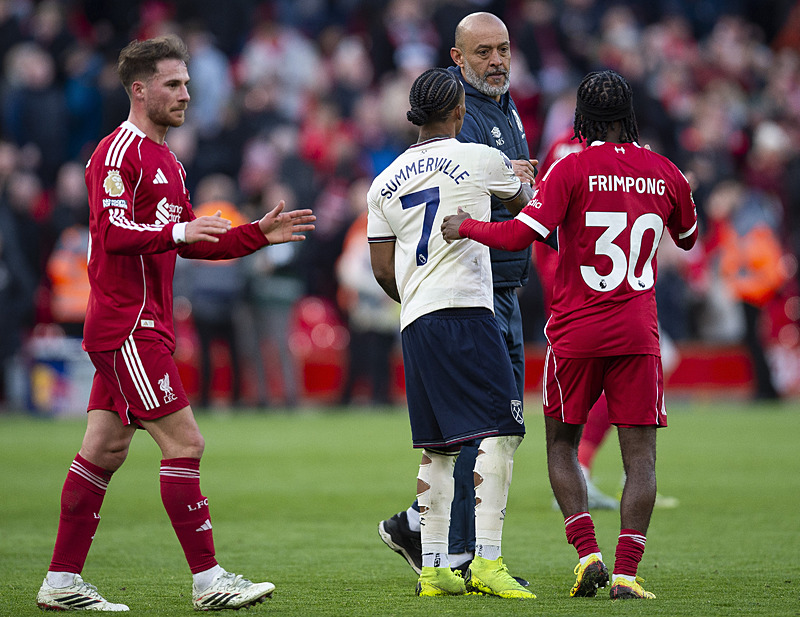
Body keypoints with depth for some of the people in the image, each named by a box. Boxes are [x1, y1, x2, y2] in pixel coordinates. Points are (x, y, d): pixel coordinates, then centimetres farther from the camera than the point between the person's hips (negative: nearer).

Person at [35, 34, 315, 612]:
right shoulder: (118, 153, -11)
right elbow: (112, 230, -22)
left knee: (105, 450, 9)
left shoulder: (166, 160, 21)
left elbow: (193, 242, 24)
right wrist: (177, 231, -33)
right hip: (128, 324, -10)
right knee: (184, 442, -11)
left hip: (146, 325, 10)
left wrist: (260, 234, 15)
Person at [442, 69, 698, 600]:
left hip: (576, 331, -1)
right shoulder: (666, 174, 4)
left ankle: (587, 552, -1)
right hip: (638, 334, 2)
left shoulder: (573, 169, -8)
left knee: (562, 444, 14)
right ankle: (626, 572, -9)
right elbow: (688, 237, 23)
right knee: (641, 455, 2)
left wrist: (467, 226, 0)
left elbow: (520, 234, -16)